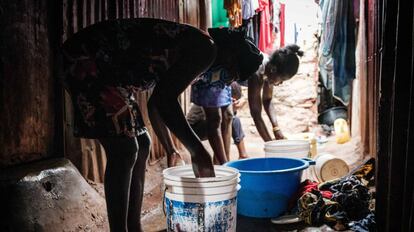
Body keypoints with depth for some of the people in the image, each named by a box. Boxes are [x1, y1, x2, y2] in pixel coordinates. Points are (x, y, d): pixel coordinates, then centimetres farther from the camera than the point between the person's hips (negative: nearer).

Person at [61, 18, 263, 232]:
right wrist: (197, 150, -17)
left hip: (105, 70, 11)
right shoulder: (205, 48, -14)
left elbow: (154, 104, 24)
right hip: (86, 62, -11)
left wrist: (171, 150, 26)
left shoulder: (187, 53, 16)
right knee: (123, 150, -13)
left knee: (141, 145, 11)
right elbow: (163, 99, -24)